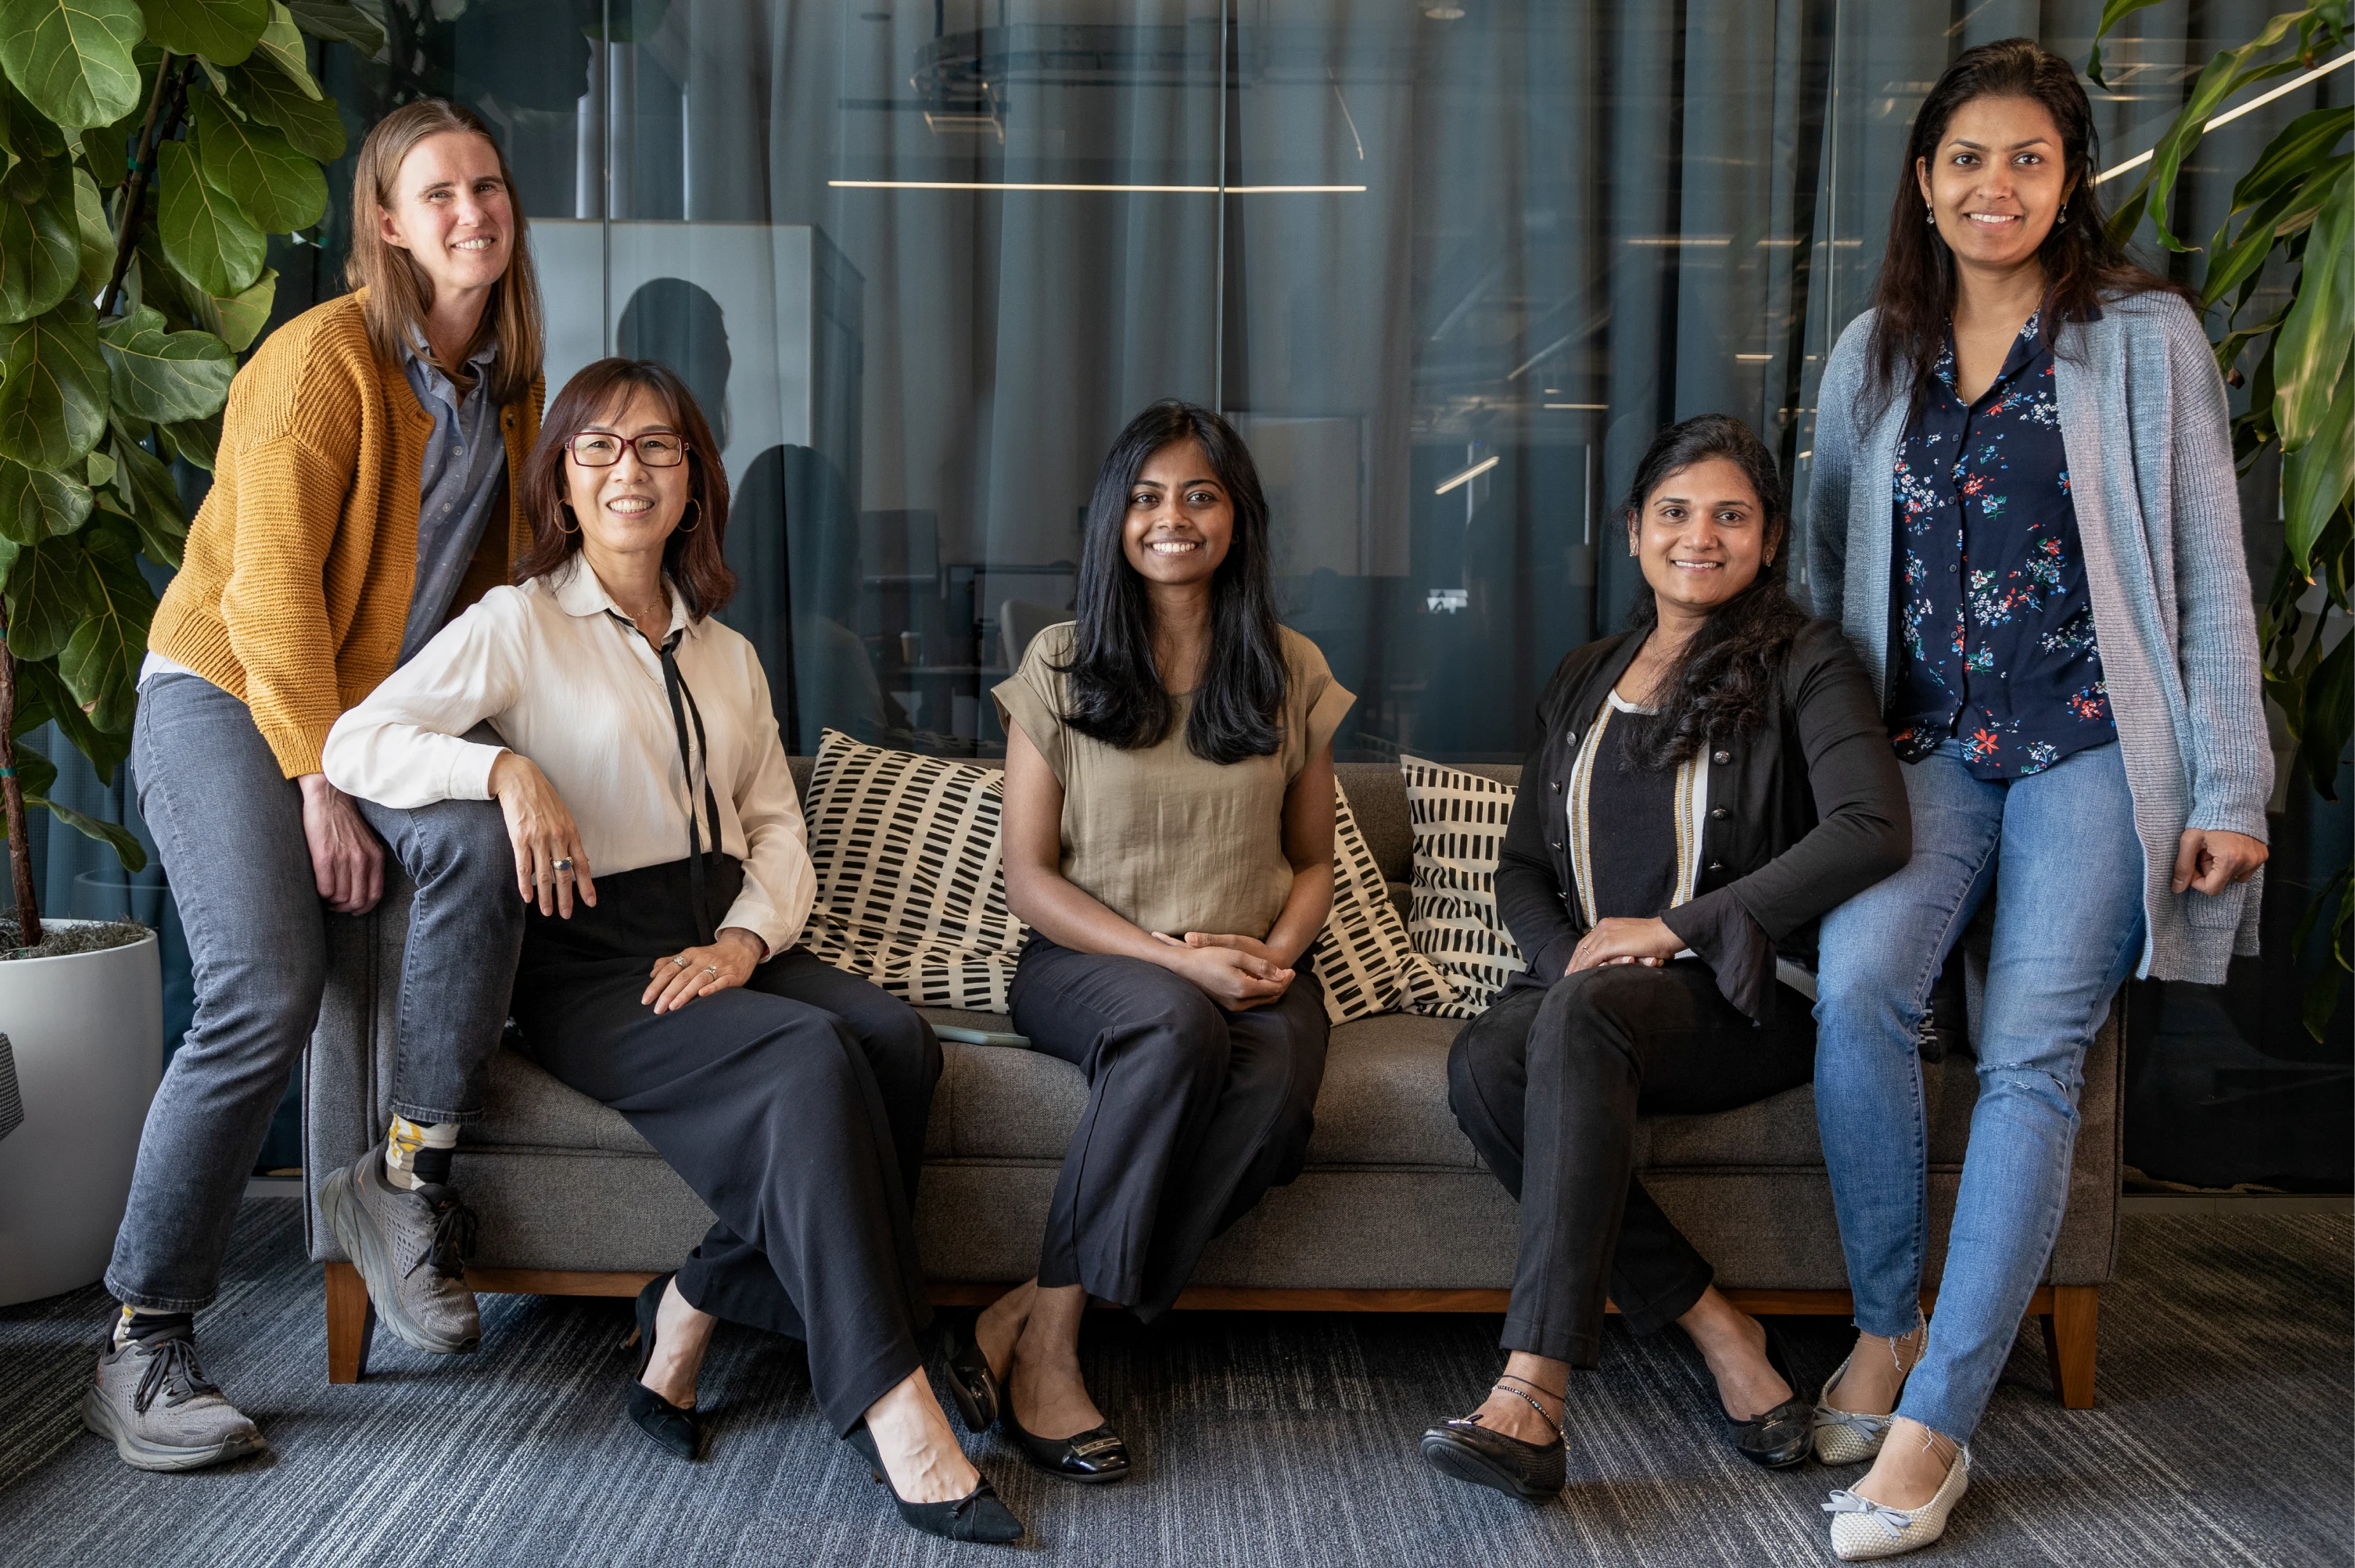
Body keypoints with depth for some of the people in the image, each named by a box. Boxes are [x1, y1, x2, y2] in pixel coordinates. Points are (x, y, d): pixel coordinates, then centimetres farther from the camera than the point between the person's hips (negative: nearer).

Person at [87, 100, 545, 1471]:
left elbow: (495, 572, 17)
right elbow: (271, 589, -15)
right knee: (265, 1000, -20)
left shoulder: (506, 379, 9)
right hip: (227, 693, -5)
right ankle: (144, 1345, -9)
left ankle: (409, 1178, -16)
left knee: (482, 837, -29)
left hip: (378, 706, 5)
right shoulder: (324, 358, -12)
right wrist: (320, 785, -19)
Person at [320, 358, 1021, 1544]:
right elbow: (353, 743, -7)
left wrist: (746, 937, -6)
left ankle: (691, 1315, -16)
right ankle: (890, 1403, -31)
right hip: (589, 967, -5)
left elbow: (778, 832, 15)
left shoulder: (726, 655, 21)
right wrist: (507, 767, -24)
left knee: (896, 1037, -26)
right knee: (809, 1060, -32)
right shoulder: (521, 624, 4)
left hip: (722, 945, 5)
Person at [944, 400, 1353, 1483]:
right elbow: (1029, 879, -1)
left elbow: (1312, 861, 16)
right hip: (1089, 960, -2)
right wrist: (1174, 957, -15)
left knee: (1276, 1085, -33)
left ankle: (1027, 1320, -26)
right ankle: (1047, 1346, -27)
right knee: (1178, 1029, -38)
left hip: (1252, 974, 2)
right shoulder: (1060, 665, 3)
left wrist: (1276, 955, -7)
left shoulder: (1291, 673, 9)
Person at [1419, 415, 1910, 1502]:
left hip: (1738, 1001, -5)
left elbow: (1872, 831, -15)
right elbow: (1520, 866, 19)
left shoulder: (1803, 665, 3)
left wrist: (1672, 927, -16)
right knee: (1483, 1062, -29)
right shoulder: (1582, 682, 20)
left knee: (1586, 1016, -37)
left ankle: (1532, 1399, -41)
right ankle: (1715, 1331, -21)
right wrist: (1569, 953, -4)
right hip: (1584, 978, 5)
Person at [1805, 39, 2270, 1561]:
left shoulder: (2144, 336, 2)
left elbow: (2210, 571, 0)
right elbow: (1832, 566, 19)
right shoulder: (1873, 355, 13)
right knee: (1859, 980, -23)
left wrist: (2229, 784, -5)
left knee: (2031, 1057, -13)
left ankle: (1933, 1423, -9)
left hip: (2091, 744, -2)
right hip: (1926, 744, 3)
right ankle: (1886, 1326, -5)